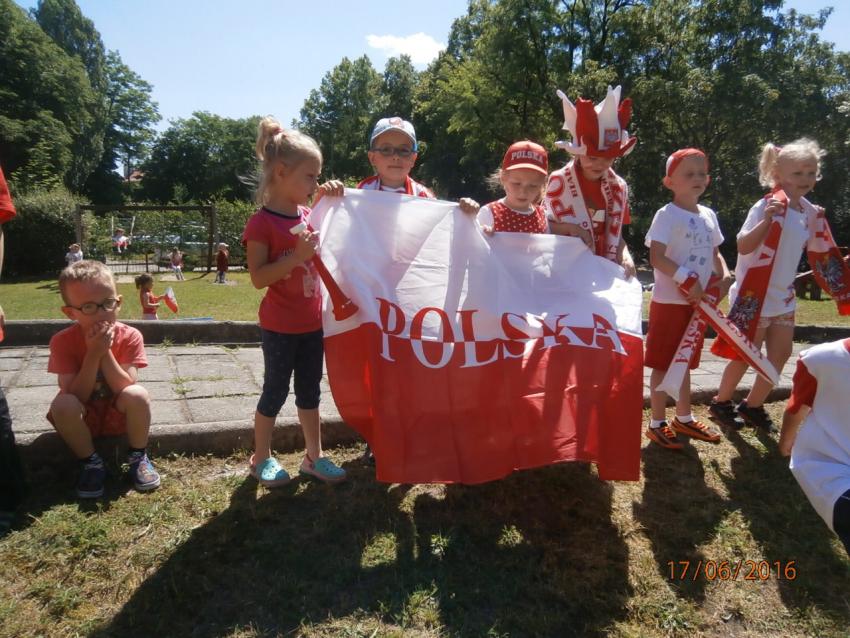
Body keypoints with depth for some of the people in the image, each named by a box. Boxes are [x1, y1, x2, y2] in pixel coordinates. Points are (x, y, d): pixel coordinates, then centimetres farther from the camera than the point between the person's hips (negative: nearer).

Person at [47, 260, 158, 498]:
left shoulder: (129, 337, -16)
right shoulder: (62, 342, -16)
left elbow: (126, 388, -24)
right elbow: (76, 397, -22)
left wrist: (105, 352, -31)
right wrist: (93, 354, -32)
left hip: (119, 415, 0)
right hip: (82, 419, 0)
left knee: (138, 394, -32)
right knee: (62, 404, -32)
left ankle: (138, 457, -6)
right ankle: (91, 462, -8)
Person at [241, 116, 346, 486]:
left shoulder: (308, 215, 6)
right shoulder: (262, 222, -14)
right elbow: (258, 278, -19)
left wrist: (327, 200, 6)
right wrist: (296, 255, -30)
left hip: (312, 322, 7)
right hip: (280, 326, -7)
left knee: (310, 391, 15)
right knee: (275, 391, 8)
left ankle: (314, 457, 28)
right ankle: (261, 459, 27)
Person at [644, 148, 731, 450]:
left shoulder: (709, 215, 11)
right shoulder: (667, 215, -12)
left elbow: (714, 253, 19)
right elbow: (656, 257, -20)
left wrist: (725, 276, 2)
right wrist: (687, 281, -25)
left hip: (698, 302, 7)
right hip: (670, 302, -7)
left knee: (686, 361, 18)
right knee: (663, 364, 1)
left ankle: (684, 419, 32)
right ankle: (657, 424, 13)